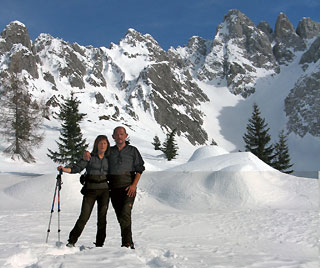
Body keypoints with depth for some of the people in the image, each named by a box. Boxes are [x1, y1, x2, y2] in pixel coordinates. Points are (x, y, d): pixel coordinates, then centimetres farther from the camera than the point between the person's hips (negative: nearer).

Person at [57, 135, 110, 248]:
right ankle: (71, 242, 2)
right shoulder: (89, 157, 2)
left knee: (102, 218, 3)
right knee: (84, 217, -8)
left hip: (104, 190, 2)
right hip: (90, 190, -2)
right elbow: (77, 168, -7)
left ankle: (99, 244, 12)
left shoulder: (109, 159, 10)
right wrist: (64, 169, -20)